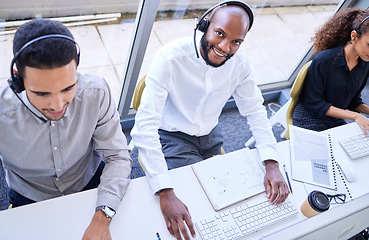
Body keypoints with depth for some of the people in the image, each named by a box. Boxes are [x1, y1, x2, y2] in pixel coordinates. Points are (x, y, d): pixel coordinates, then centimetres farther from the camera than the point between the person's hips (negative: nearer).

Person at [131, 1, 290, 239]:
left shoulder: (239, 60, -12)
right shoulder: (171, 57, -29)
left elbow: (255, 110, -4)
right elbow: (145, 124, -34)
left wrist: (272, 164, -19)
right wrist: (165, 194, -43)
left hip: (210, 136, 5)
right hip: (173, 138, -5)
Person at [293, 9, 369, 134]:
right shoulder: (323, 61, -20)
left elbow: (353, 100, 12)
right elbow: (314, 104, -17)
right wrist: (355, 116, -19)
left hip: (337, 122, 7)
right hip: (309, 122, -6)